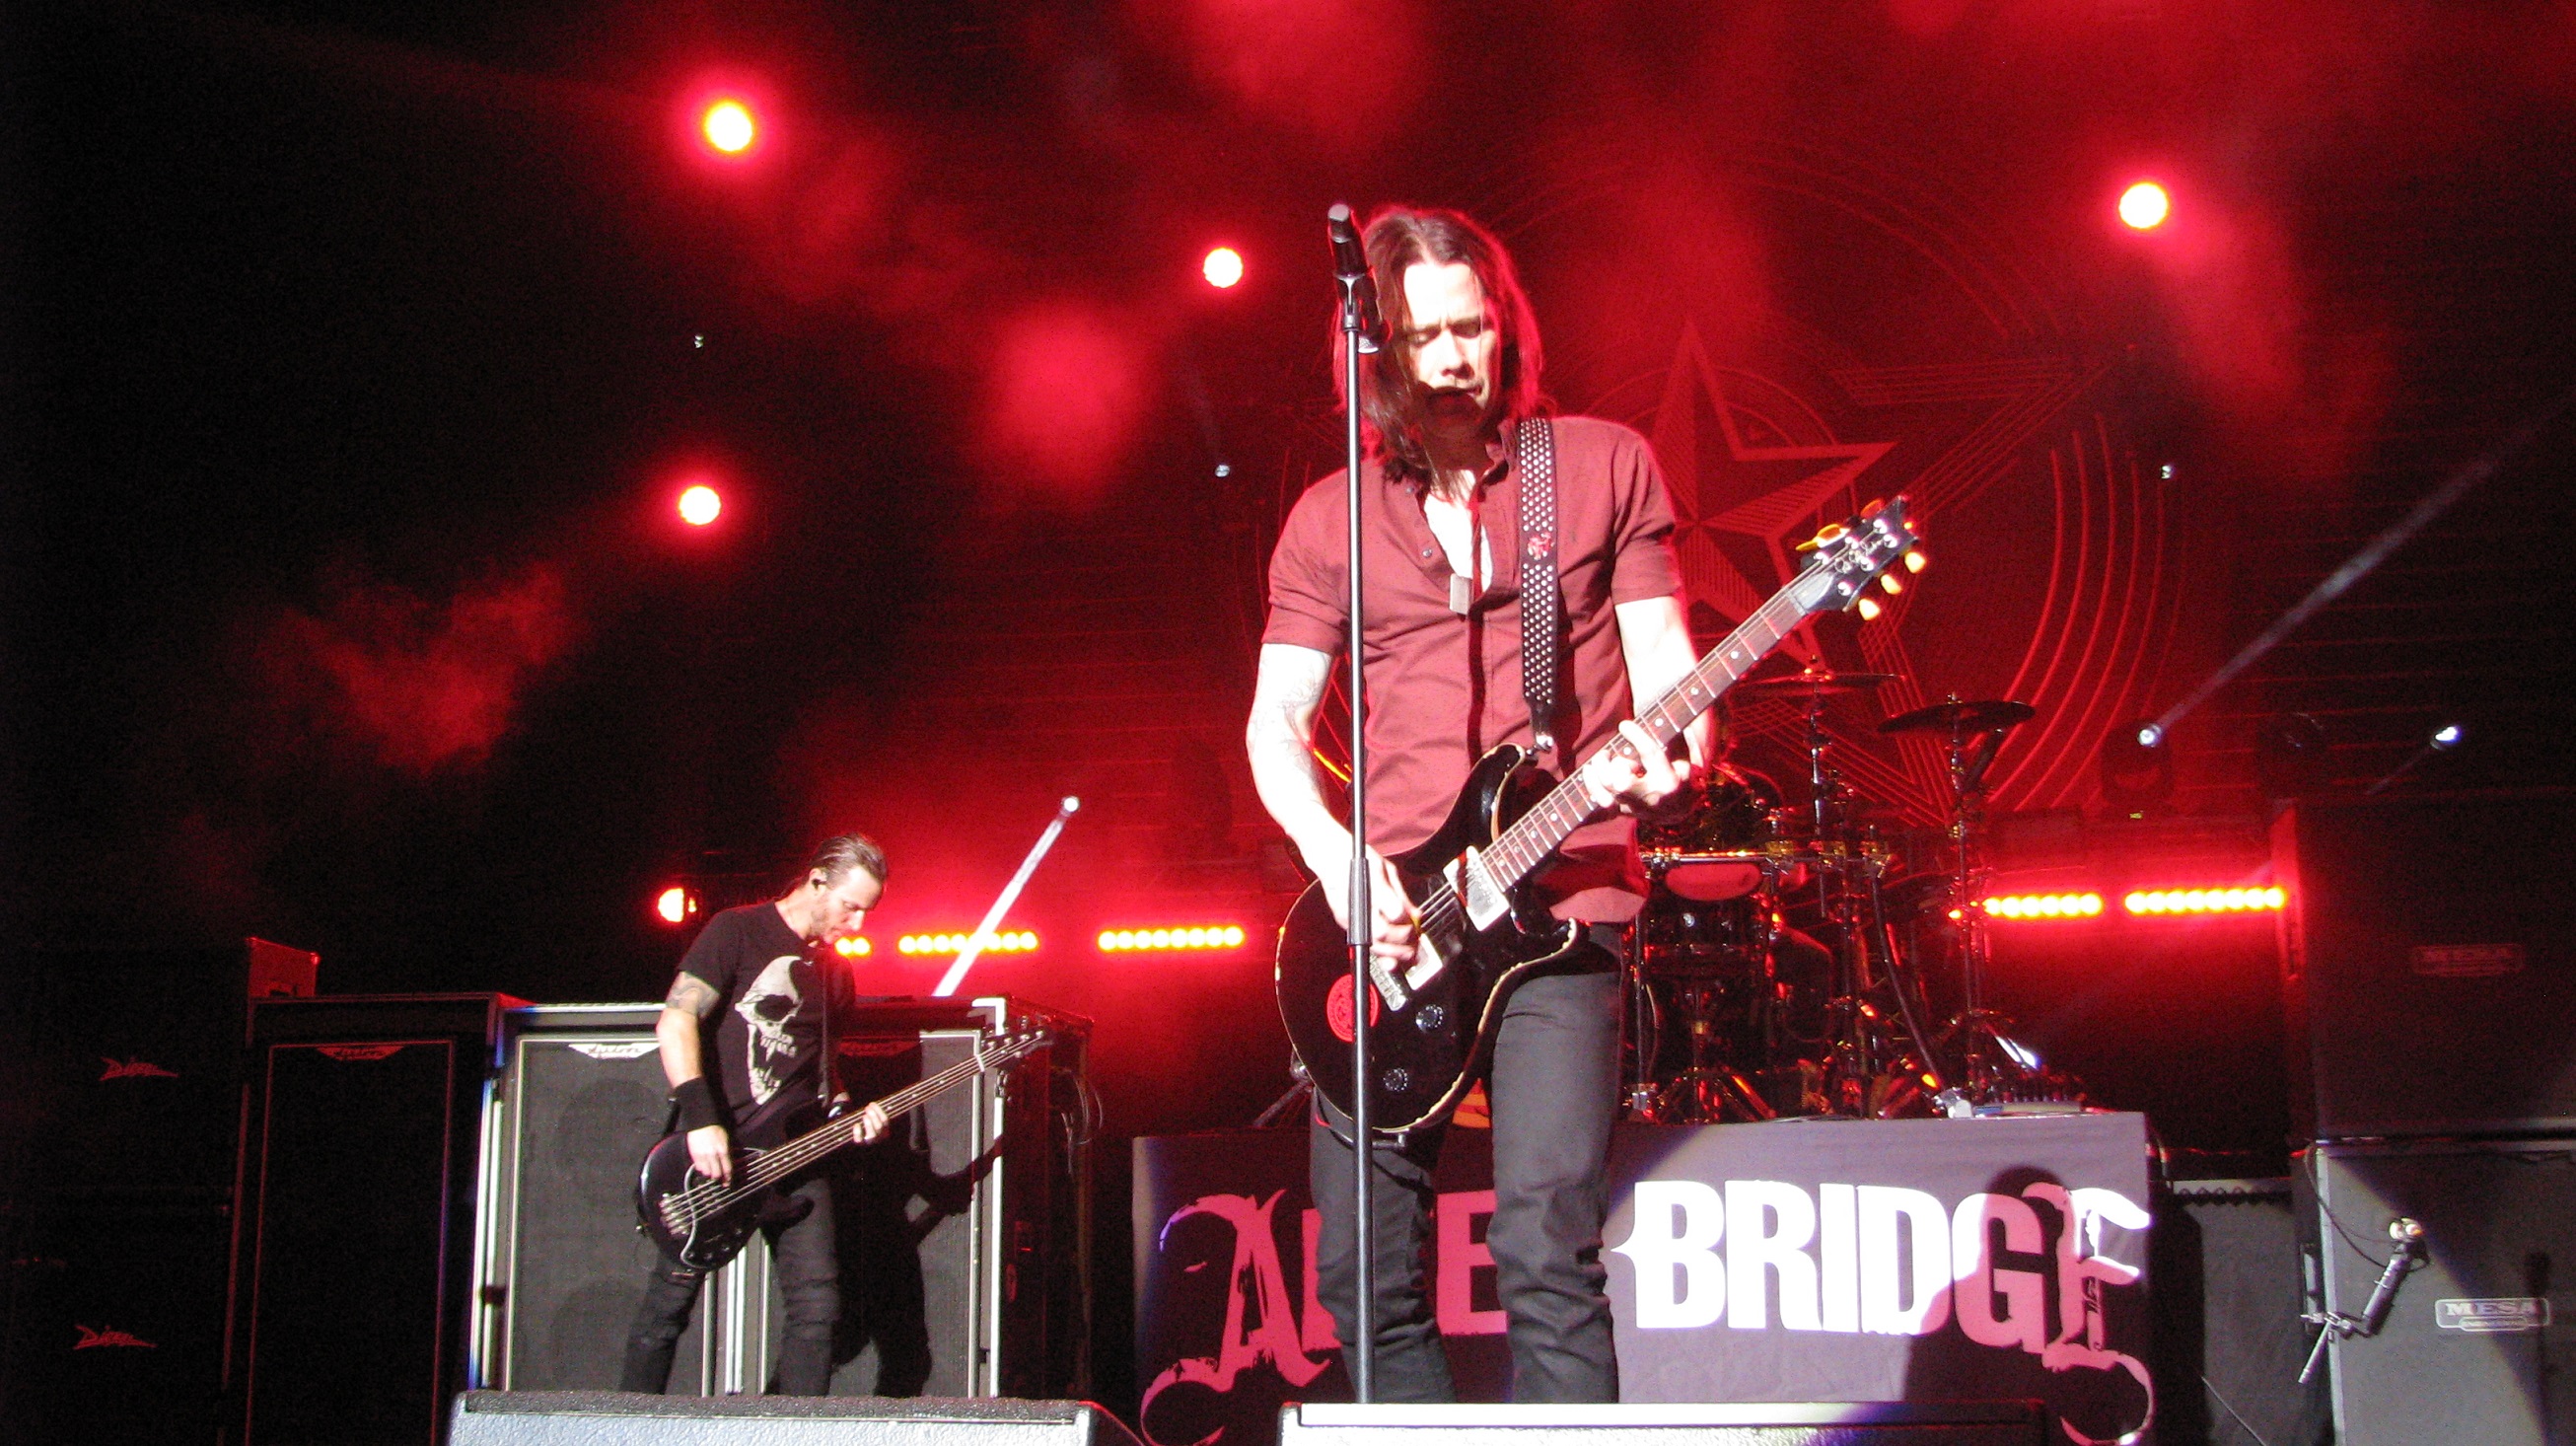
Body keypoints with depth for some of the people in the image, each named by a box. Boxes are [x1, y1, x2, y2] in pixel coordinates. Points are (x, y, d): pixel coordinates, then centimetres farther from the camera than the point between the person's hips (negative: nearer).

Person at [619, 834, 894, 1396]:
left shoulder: (830, 969, 17)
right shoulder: (738, 931, -4)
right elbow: (676, 1020, -14)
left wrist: (846, 1113, 5)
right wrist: (701, 1119, -24)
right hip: (715, 1153, -6)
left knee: (818, 1305, -3)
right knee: (669, 1301, -1)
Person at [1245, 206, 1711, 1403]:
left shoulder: (1604, 465, 8)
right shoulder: (1329, 519, 12)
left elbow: (1662, 657, 5)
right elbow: (1274, 719, 7)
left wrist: (1666, 750, -18)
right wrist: (1335, 855, -10)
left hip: (1557, 901, -3)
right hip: (1382, 912, 3)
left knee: (1549, 1251, -14)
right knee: (1363, 1271, 1)